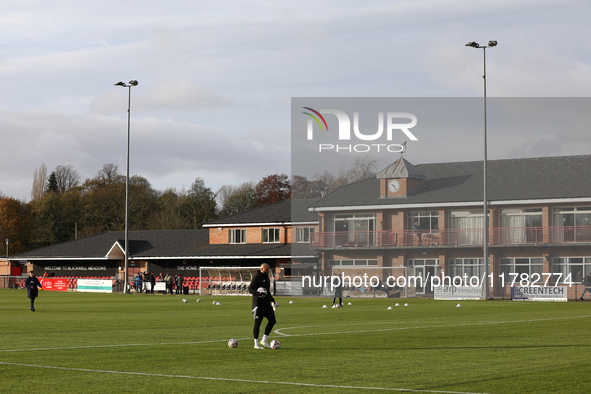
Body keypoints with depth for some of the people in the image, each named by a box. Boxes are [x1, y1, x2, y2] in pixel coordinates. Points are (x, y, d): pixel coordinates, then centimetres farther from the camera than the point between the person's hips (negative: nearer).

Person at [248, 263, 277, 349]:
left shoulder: (267, 277, 17)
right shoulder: (256, 277, -9)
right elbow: (250, 289, -15)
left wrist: (273, 301, 28)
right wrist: (257, 293, -33)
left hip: (267, 303, 8)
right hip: (258, 303, -8)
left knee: (272, 321, 3)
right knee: (257, 323, -4)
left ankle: (264, 340, 12)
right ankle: (256, 344, 3)